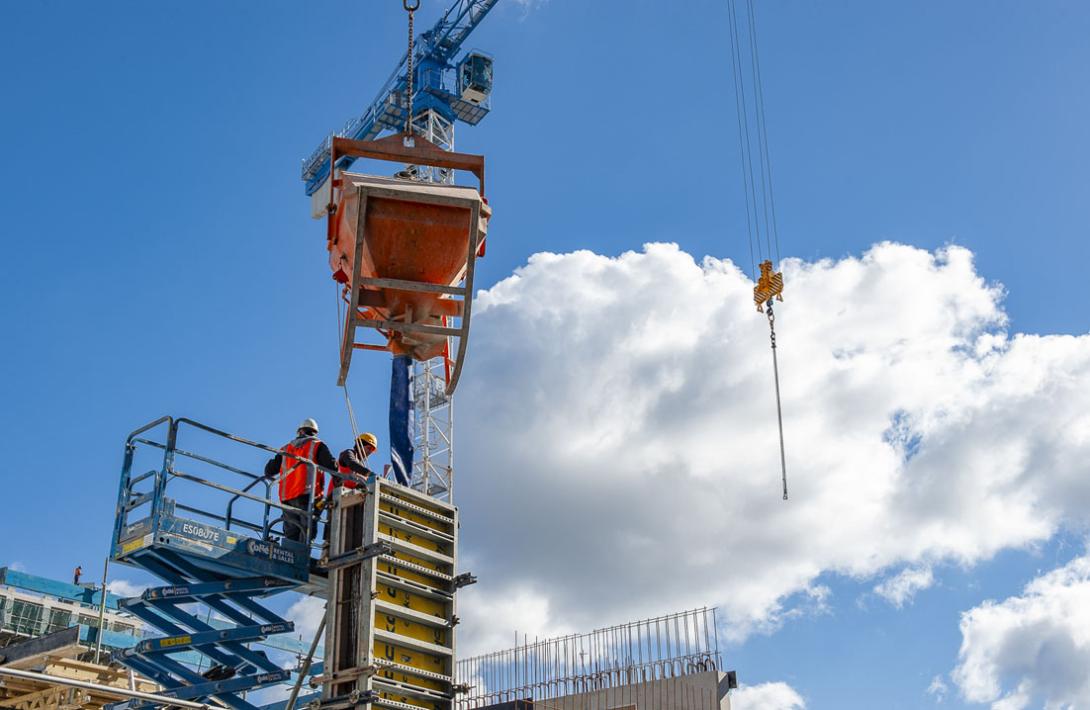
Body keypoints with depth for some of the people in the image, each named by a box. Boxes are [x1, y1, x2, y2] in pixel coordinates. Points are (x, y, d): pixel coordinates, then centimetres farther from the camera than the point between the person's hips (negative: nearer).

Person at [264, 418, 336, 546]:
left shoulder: (286, 448, 22)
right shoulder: (317, 445, 10)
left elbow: (269, 471, 24)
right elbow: (331, 465, -4)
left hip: (287, 498, 4)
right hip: (307, 495, -4)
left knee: (291, 534, 6)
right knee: (307, 532, -11)